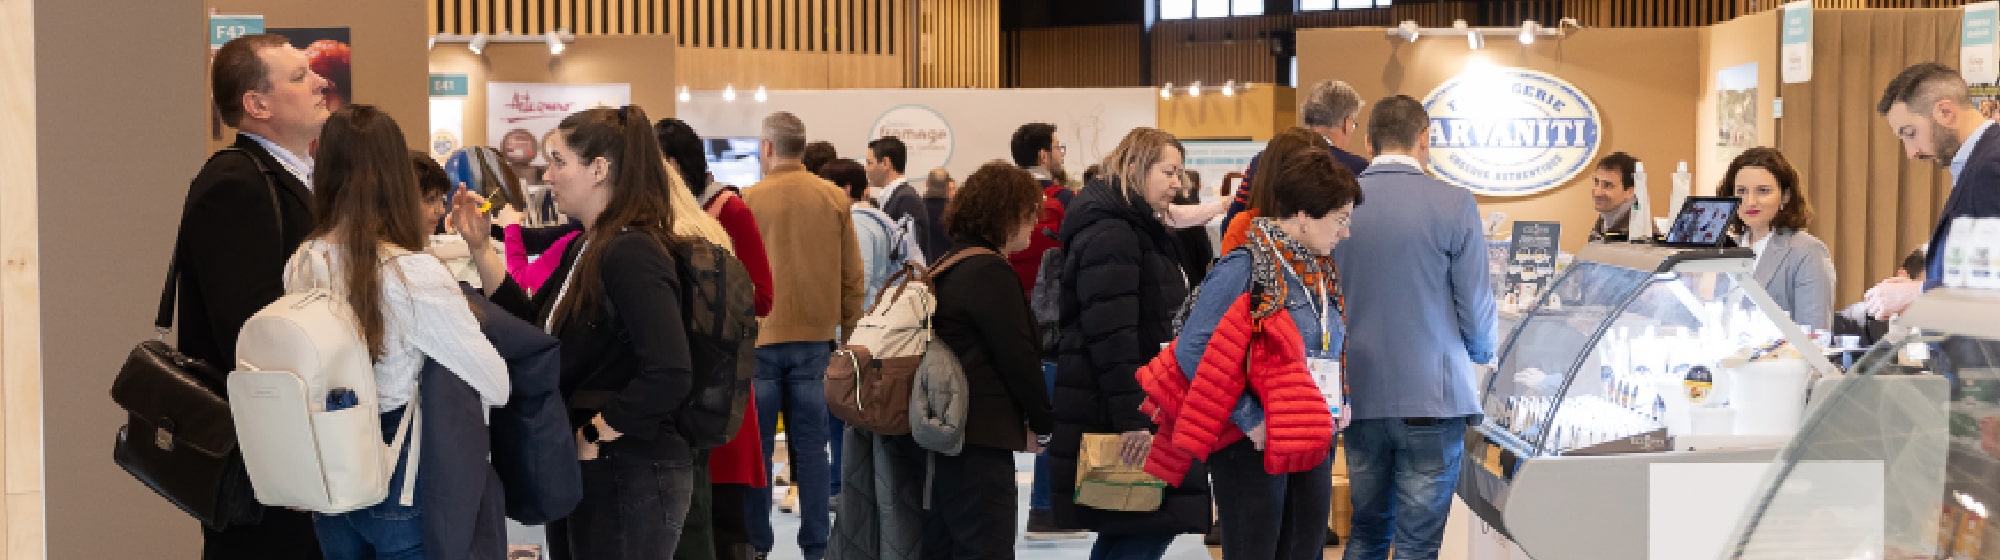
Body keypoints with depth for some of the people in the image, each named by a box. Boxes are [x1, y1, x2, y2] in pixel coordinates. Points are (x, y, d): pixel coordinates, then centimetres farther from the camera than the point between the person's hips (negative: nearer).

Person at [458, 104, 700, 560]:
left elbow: (669, 377, -30)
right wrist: (480, 247, 10)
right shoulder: (585, 248, 10)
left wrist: (593, 437, -20)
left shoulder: (630, 255, -21)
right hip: (585, 471, 10)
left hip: (630, 479, -10)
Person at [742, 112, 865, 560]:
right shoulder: (834, 198, 1)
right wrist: (850, 333, 13)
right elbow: (852, 274, 4)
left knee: (756, 446, 7)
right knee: (811, 446, 6)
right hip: (814, 334, 2)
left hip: (760, 336, -2)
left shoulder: (749, 201, -7)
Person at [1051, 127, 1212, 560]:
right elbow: (1110, 334, -24)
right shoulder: (1110, 233, -16)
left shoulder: (1138, 229, 18)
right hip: (1116, 412, -11)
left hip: (1141, 403, 11)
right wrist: (1130, 417, -27)